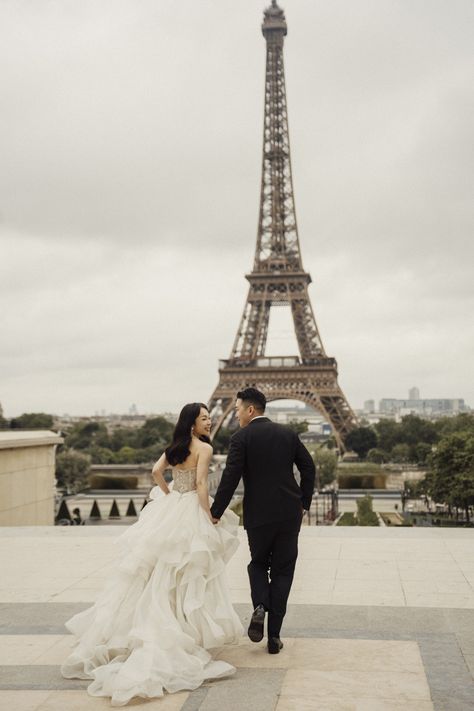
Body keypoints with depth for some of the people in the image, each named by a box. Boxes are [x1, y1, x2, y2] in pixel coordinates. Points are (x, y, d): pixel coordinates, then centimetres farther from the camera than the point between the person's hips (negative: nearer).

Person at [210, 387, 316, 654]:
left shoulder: (242, 437, -6)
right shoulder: (288, 433, 6)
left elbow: (230, 478, -11)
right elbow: (309, 467, 6)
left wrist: (216, 513, -2)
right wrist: (304, 503, 14)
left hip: (258, 515, -2)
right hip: (290, 513, 3)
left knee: (258, 563, 21)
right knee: (282, 571, 10)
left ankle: (260, 606, -5)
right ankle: (274, 635, 9)